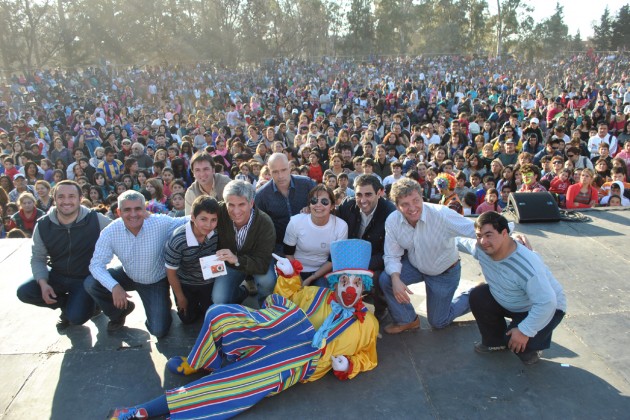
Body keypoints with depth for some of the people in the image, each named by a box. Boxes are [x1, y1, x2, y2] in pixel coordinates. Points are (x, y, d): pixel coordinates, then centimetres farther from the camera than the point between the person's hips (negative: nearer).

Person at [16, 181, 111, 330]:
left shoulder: (96, 220, -17)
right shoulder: (43, 225, -7)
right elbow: (38, 258, 0)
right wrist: (43, 283, -15)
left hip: (86, 279, -4)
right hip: (57, 276, 4)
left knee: (76, 317, -23)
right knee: (24, 292, -17)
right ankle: (67, 304, 8)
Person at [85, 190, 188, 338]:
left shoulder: (161, 223, -29)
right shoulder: (110, 232, -22)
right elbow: (97, 264, -21)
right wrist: (114, 286, -36)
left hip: (156, 281, -3)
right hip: (128, 275, 3)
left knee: (159, 331, -10)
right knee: (91, 284, -17)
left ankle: (163, 304, 26)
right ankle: (119, 314, 12)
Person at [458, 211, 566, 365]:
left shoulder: (526, 266, -42)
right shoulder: (481, 248, -19)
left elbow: (547, 302, -40)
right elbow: (459, 241, 4)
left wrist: (524, 331, -34)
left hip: (546, 309, -7)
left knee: (516, 342, -27)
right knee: (477, 296, -7)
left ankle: (531, 347, 13)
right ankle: (495, 341, 15)